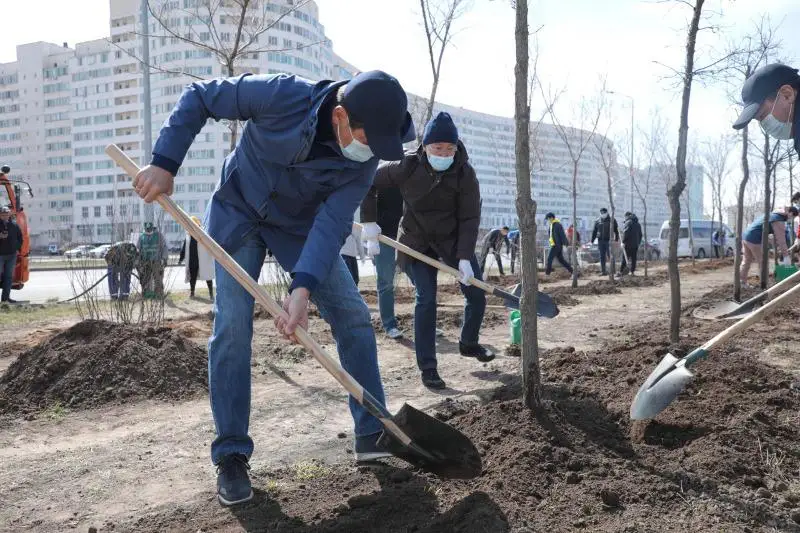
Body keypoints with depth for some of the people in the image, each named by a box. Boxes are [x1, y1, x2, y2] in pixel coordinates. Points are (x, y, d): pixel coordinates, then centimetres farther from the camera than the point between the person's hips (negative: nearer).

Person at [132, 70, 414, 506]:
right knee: (232, 326, -10)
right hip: (239, 213, -3)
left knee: (353, 315, -4)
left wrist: (303, 288, -40)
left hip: (302, 224, 3)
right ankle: (231, 456, 1)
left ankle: (373, 435, 8)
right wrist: (164, 164, -25)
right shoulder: (283, 95, -31)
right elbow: (198, 97, -19)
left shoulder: (365, 158, -22)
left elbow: (333, 223, -27)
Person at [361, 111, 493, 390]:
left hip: (454, 239, 2)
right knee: (426, 298, -12)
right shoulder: (407, 167, -20)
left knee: (477, 294, 4)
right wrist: (369, 224, -11)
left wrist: (464, 257, -25)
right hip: (418, 241, -2)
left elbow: (470, 218, -15)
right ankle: (427, 368, -4)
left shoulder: (465, 173, -18)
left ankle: (469, 344, 31)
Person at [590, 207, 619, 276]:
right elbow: (594, 231, 14)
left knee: (610, 255, -5)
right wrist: (592, 240, 10)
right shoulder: (597, 221, 11)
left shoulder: (612, 220, 4)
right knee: (602, 257, 4)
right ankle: (603, 271, 7)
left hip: (609, 240, -3)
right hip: (600, 241, 3)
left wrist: (616, 239, -5)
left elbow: (616, 230, 4)